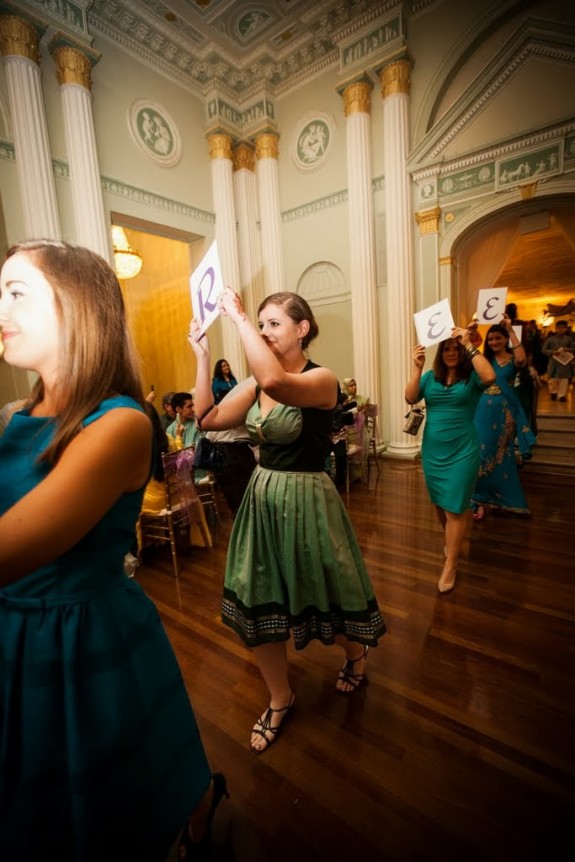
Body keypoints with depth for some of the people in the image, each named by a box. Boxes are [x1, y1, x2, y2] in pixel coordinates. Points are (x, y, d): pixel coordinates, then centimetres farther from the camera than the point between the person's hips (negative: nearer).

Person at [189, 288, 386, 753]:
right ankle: (280, 699, 38)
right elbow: (208, 419, -2)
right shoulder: (255, 382, 4)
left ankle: (356, 655, 51)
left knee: (323, 590, 14)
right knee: (258, 602, 12)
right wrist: (203, 356, -5)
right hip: (263, 496, 6)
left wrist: (236, 316, -27)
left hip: (306, 499, -6)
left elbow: (276, 383, -37)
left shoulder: (322, 379, -15)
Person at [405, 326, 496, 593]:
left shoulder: (471, 377, -7)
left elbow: (490, 377, -29)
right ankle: (450, 542, 44)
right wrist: (417, 368, -20)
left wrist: (469, 345, -24)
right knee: (440, 504, 18)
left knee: (455, 507, -1)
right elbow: (410, 398, -11)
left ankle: (450, 565, 12)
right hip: (432, 450, 4)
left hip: (462, 451, -4)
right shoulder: (430, 377, 2)